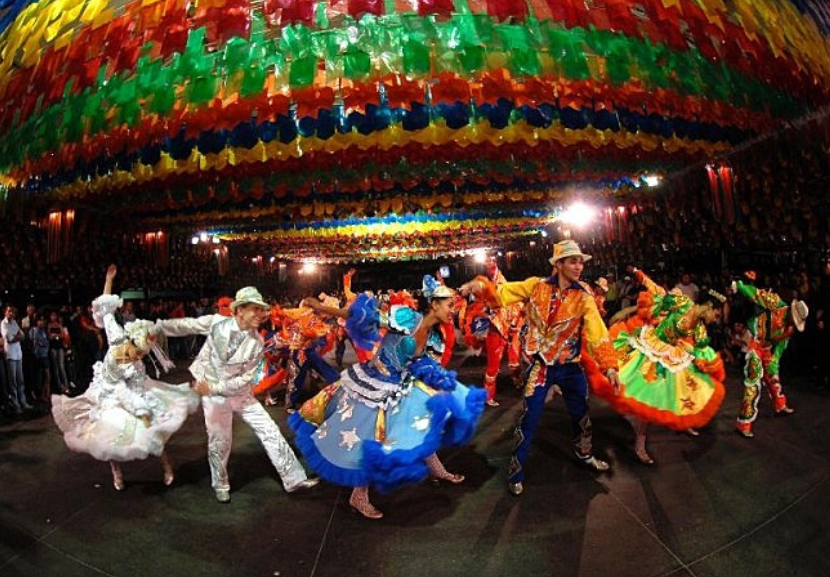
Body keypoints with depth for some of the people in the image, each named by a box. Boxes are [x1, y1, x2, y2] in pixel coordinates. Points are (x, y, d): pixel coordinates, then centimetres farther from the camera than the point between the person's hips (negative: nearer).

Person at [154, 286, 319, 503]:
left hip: (241, 393, 1)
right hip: (214, 395, -1)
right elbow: (185, 325, -3)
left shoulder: (256, 342, -15)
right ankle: (220, 485, 37)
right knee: (219, 442, 8)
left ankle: (294, 479, 9)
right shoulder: (216, 322, -17)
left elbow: (245, 378, -14)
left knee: (271, 432, -2)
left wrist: (213, 387, -21)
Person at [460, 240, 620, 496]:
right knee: (530, 418, 1)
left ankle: (585, 454, 49)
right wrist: (480, 285, -29)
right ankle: (516, 470, 18)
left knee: (581, 413, 20)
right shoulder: (537, 286, -8)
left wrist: (609, 366, -24)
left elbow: (597, 332, -15)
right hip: (540, 365, -2)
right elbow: (503, 292, -9)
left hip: (570, 366, 2)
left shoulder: (584, 296, -7)